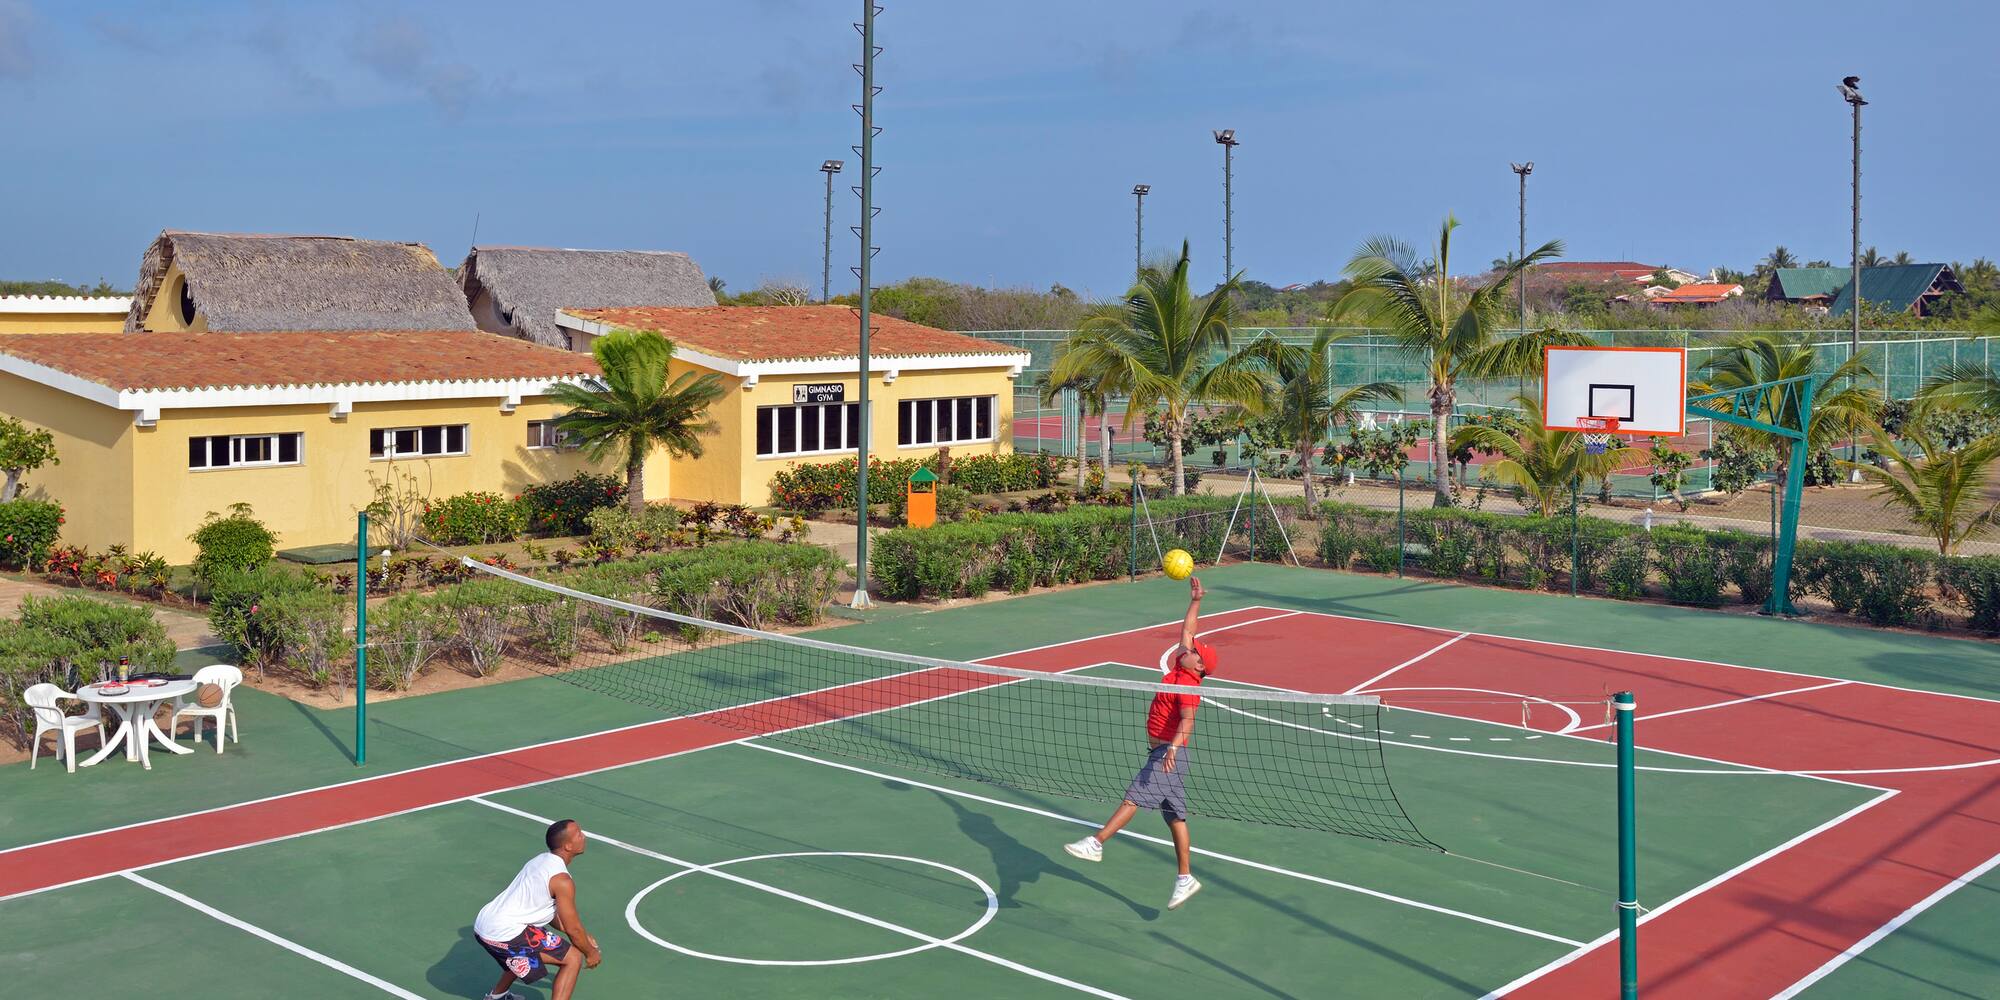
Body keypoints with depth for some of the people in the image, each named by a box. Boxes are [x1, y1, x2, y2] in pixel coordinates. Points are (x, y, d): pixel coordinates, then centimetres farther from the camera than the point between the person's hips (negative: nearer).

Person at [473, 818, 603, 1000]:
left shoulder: (541, 860, 13)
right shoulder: (562, 881, -15)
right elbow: (573, 928, -7)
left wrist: (583, 936, 28)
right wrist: (590, 953, 10)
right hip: (504, 934, -10)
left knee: (525, 951, 39)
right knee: (572, 961, -4)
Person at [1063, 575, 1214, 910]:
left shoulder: (1188, 684, -13)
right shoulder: (1181, 671, 12)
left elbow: (1187, 720, -29)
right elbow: (1187, 632, 24)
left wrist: (1174, 745, -42)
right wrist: (1195, 602, 22)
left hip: (1169, 754, -10)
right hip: (1162, 753, 10)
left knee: (1133, 796, -19)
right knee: (1176, 817, 10)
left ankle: (1095, 844, -27)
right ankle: (1185, 879, 15)